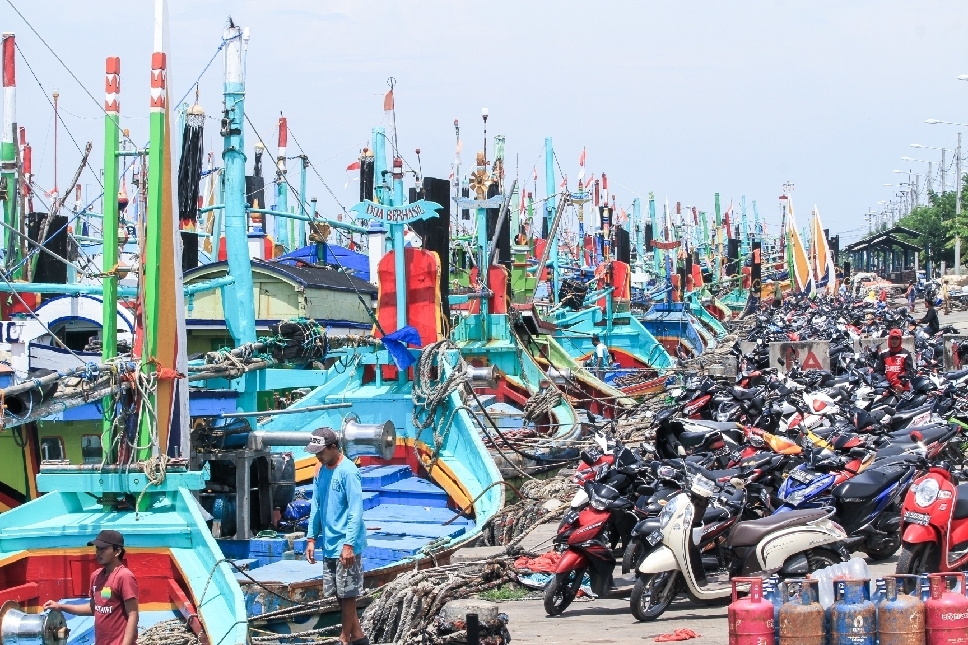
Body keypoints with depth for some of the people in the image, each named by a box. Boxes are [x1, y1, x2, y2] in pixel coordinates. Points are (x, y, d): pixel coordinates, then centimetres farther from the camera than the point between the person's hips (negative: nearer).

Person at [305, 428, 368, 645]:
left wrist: (348, 544, -22)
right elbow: (316, 507, 16)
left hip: (345, 545, -8)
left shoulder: (348, 472, -16)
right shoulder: (321, 471, 9)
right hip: (329, 544, 8)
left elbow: (356, 511, -18)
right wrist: (311, 538, 11)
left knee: (347, 594, 1)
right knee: (340, 593, 11)